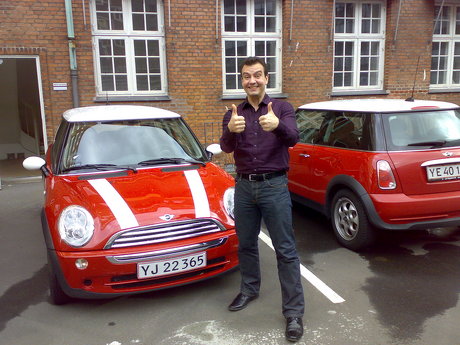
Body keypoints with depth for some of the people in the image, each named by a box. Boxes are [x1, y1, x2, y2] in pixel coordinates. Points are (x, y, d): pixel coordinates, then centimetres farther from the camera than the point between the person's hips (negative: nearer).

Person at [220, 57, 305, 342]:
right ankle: (249, 290, 39)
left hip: (274, 185, -3)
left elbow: (293, 138, -20)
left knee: (286, 250, -2)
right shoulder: (233, 114, 5)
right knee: (246, 244, 17)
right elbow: (226, 147, -11)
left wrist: (277, 125, -43)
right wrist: (231, 131, -35)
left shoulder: (282, 108, -2)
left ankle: (294, 312, 7)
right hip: (244, 186, 4)